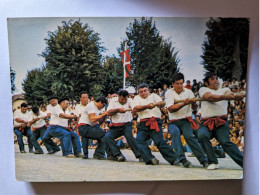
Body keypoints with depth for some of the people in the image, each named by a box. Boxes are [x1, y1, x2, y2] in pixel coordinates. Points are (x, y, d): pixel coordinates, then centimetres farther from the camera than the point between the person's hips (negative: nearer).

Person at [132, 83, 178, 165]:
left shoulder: (153, 96, 15)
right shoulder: (137, 98, 19)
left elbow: (162, 103, -6)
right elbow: (134, 109, -2)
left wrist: (160, 104, -31)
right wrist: (146, 106, -15)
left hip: (155, 122, -3)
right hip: (143, 124, 3)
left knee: (159, 141, -16)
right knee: (139, 141, -16)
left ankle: (173, 159, -11)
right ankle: (150, 159, -15)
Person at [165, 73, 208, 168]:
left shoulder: (188, 92, 7)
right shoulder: (169, 93, 1)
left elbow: (194, 108, 2)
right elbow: (170, 109, -12)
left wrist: (193, 103, -20)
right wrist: (184, 103, -21)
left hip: (186, 121, 1)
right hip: (174, 122, 0)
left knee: (189, 135, -26)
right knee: (175, 132, -32)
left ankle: (203, 159, -21)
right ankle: (182, 158, -31)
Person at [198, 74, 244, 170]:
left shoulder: (224, 90, 20)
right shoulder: (203, 89, 13)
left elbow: (229, 94, -6)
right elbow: (210, 97, -11)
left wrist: (237, 96, -32)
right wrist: (224, 97, -30)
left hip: (221, 122, 1)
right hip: (206, 123, 0)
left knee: (225, 142, -20)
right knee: (202, 135, -28)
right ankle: (213, 162, -14)